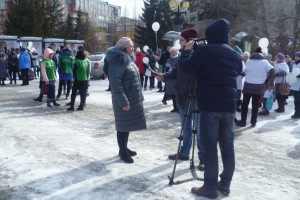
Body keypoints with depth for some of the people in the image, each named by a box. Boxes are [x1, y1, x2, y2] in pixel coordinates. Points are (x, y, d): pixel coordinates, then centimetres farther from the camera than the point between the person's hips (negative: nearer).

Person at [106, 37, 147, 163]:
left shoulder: (129, 60, 13)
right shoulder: (117, 61, -16)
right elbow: (116, 84, -21)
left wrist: (140, 95, 18)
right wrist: (123, 102, -23)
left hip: (133, 99, 9)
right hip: (124, 100, -9)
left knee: (128, 124, 16)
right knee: (123, 125, 1)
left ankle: (124, 148, 29)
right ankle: (123, 152, 12)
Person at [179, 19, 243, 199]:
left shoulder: (205, 51, -7)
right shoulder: (235, 55, 14)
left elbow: (186, 67, -6)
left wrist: (187, 51, 12)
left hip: (210, 105, -6)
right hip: (229, 105, 6)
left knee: (210, 146, -1)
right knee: (228, 146, 11)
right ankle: (225, 184, 19)